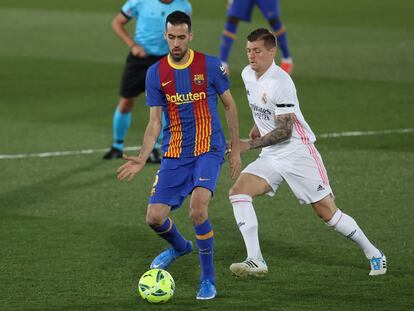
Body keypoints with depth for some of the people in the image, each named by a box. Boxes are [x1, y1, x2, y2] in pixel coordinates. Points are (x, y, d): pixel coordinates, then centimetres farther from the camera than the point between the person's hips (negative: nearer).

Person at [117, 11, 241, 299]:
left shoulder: (210, 66, -5)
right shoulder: (156, 73, 1)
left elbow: (230, 106, 6)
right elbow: (154, 122, 4)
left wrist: (235, 149, 6)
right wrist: (142, 158, -9)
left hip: (208, 149, -3)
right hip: (174, 154, 3)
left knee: (198, 208, -26)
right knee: (155, 217, -4)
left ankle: (208, 280, -9)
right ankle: (179, 246, 34)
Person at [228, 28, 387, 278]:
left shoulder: (280, 82, -22)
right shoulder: (248, 74, 4)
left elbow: (284, 131, -22)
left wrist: (250, 145, -22)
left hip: (298, 153, -7)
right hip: (271, 157, 8)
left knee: (327, 212, -4)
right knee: (238, 191, -14)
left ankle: (374, 255, 15)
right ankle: (256, 261, -18)